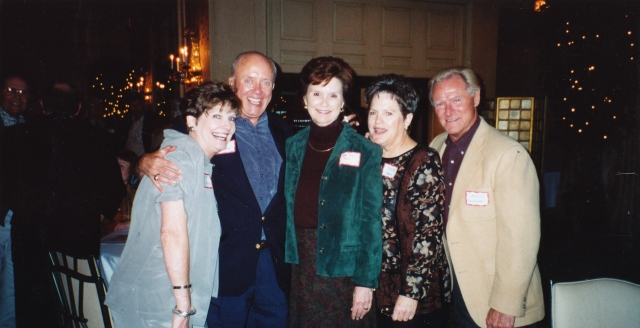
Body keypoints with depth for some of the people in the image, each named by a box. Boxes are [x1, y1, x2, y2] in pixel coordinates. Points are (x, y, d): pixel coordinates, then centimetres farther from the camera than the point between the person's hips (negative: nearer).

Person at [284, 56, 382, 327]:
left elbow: (371, 221, -8)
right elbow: (285, 210, 9)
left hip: (342, 267, -3)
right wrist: (283, 265, 2)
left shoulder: (365, 152, -8)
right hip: (298, 266, 4)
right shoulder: (292, 147, 4)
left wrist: (366, 281, -10)